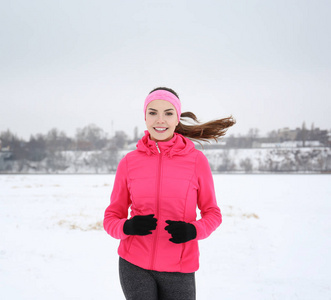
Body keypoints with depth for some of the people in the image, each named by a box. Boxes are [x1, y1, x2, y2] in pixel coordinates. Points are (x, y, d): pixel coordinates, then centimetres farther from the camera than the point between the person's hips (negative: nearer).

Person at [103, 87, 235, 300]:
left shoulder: (196, 160, -2)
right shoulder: (129, 162, 0)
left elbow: (212, 212, 6)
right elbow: (111, 218, 6)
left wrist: (193, 231, -15)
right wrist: (128, 227, -16)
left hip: (179, 270, 0)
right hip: (135, 266, 0)